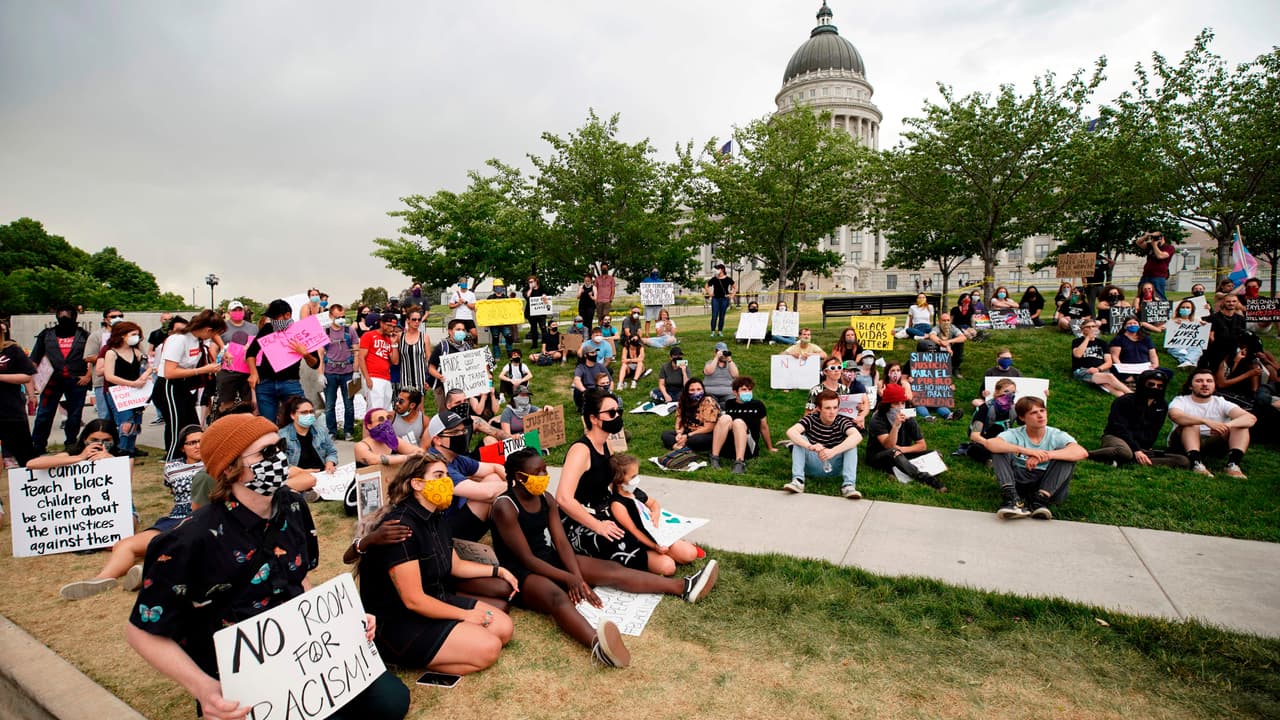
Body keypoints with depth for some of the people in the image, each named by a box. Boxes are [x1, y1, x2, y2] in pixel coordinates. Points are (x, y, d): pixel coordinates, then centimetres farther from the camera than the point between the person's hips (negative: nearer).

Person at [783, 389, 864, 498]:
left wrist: (833, 451, -46)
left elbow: (858, 436, -32)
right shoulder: (811, 419, -9)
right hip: (812, 466, 0)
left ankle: (848, 485, -30)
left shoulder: (842, 421, -10)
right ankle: (798, 481, -29)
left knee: (851, 443, -21)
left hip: (835, 467, 0)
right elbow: (790, 432, -27)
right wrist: (810, 446, -46)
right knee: (799, 438, -21)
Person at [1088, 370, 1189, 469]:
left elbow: (1153, 432, 17)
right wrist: (1136, 450, -22)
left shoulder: (1162, 406, 15)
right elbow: (1120, 428, -11)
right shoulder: (1125, 401, -2)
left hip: (1143, 448, 7)